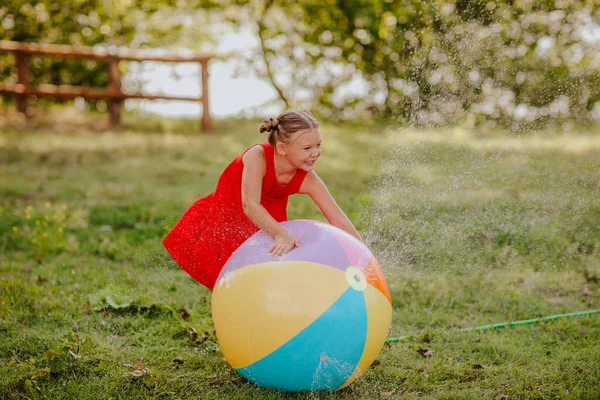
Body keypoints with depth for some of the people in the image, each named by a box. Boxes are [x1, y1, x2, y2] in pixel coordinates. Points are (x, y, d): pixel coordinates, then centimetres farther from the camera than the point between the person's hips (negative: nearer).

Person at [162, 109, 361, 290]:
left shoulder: (307, 180, -23)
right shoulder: (258, 156, -33)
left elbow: (338, 219, -19)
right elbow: (250, 206, -44)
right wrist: (282, 234, -58)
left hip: (267, 227, 3)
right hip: (225, 220, -3)